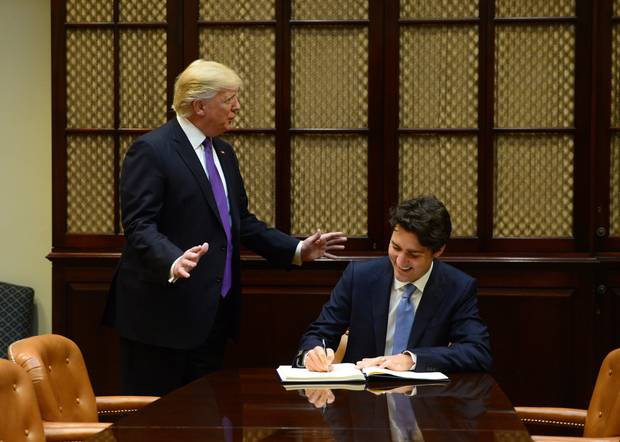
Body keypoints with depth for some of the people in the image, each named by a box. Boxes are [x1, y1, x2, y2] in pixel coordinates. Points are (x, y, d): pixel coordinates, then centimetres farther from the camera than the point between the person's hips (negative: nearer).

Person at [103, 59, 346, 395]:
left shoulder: (223, 154, 16)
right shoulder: (151, 150, -12)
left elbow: (241, 221, 21)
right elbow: (139, 226, -19)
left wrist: (297, 250, 11)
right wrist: (173, 262, -37)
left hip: (214, 313, 8)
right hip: (164, 312, -8)